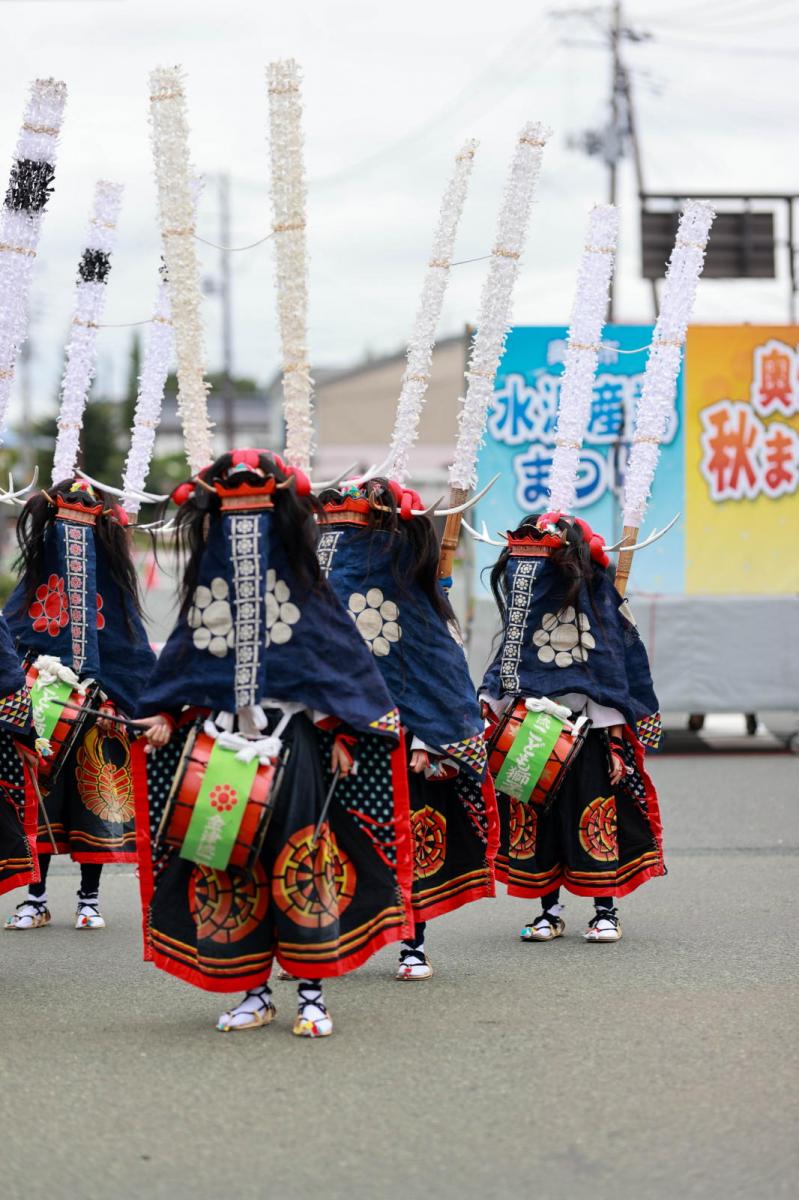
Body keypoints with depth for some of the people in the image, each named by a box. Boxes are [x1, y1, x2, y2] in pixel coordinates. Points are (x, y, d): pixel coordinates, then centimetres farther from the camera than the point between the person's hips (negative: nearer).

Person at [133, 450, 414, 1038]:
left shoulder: (305, 592, 1)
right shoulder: (206, 594, 11)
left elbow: (343, 667, 1)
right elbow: (184, 668, 18)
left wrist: (341, 733, -5)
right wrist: (166, 717, 5)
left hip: (293, 744, -3)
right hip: (221, 747, 4)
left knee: (298, 863, -7)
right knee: (228, 867, 2)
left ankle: (313, 994, -2)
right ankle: (254, 992, 11)